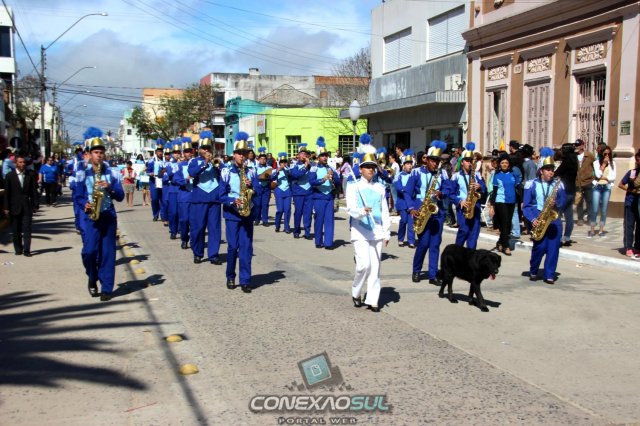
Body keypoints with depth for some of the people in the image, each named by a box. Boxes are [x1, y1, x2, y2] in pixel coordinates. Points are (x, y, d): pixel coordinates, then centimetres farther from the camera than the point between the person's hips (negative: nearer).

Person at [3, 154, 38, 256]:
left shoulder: (31, 174, 2)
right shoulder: (9, 175, 1)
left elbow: (34, 190, 4)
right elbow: (6, 193, 2)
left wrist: (34, 205, -1)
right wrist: (6, 207, -3)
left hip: (27, 206, 0)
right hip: (15, 206, 1)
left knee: (27, 229, -5)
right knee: (16, 230, 7)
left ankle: (26, 250, -4)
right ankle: (18, 249, 18)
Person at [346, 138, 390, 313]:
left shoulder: (380, 188, 10)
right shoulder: (353, 187, -1)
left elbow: (385, 211, 11)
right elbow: (350, 208, -14)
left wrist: (386, 233, 6)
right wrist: (362, 211, -35)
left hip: (377, 232, 4)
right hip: (360, 232, -4)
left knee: (375, 267, 3)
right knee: (364, 264, -13)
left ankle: (372, 300, 11)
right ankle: (356, 292, 12)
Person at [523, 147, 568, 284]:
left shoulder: (558, 184, 9)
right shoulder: (532, 184, 0)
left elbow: (563, 202, 8)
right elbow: (526, 205, -1)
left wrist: (556, 204, -14)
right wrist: (533, 219, -14)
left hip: (554, 219, 3)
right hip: (538, 219, -3)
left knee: (553, 247, -2)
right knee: (540, 247, -7)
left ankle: (549, 275, 8)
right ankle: (533, 272, 16)